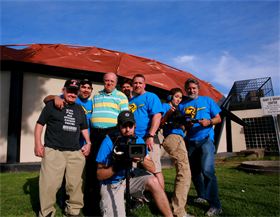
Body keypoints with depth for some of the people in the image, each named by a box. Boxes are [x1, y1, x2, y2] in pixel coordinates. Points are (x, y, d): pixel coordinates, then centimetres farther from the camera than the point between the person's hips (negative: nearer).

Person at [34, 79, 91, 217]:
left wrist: (88, 143, 11)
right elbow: (40, 124, 4)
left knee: (75, 184, 7)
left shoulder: (79, 110, 19)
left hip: (76, 152, 4)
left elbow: (84, 128, 25)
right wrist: (38, 144, -5)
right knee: (49, 184, -6)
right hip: (53, 151, -4)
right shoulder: (52, 105, 5)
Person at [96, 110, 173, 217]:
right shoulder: (109, 141, -19)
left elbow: (152, 168, -8)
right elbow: (99, 175, -16)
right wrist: (116, 166, -33)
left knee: (153, 181, -23)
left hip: (131, 178, 3)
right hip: (112, 184, -3)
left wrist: (141, 160, -28)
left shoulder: (138, 140, -8)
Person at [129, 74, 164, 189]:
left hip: (147, 139, -7)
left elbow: (157, 116, -13)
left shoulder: (150, 97, 0)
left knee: (155, 170, -6)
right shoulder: (130, 101, 19)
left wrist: (150, 136, -21)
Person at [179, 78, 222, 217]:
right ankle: (202, 196, 31)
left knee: (207, 170, -18)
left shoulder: (207, 100, 7)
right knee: (194, 171, 11)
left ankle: (215, 205, -12)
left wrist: (209, 122, -14)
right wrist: (186, 124, -10)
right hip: (191, 142, 4)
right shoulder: (182, 105, 11)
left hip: (206, 139, -4)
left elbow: (218, 118, 6)